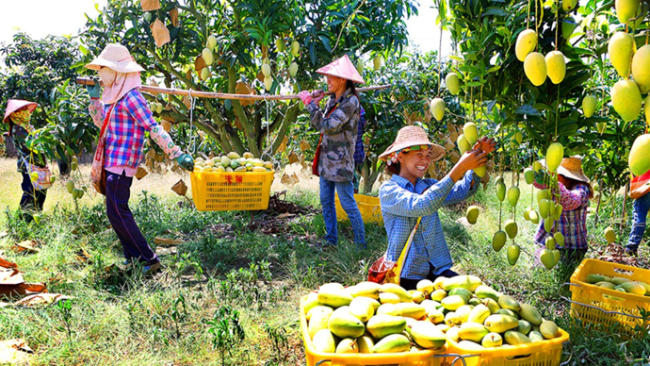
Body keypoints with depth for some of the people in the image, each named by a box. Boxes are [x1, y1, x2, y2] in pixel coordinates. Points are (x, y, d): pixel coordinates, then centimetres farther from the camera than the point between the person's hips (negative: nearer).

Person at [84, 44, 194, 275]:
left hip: (122, 164, -10)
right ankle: (133, 256, 24)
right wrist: (94, 97, 16)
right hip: (112, 162, 10)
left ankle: (149, 259, -2)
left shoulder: (131, 97, -15)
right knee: (117, 212, 14)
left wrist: (177, 154, -27)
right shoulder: (114, 96, 13)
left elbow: (154, 128, -21)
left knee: (117, 213, -8)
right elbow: (101, 122, 27)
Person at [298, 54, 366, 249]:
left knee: (348, 204, -2)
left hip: (340, 162, -9)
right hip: (326, 160, 9)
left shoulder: (351, 102, -15)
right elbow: (318, 125, 14)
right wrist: (314, 103, 2)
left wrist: (310, 103, -17)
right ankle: (331, 240, 26)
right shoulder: (332, 100, 10)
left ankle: (361, 244, 9)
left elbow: (328, 126, -24)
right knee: (326, 202, 14)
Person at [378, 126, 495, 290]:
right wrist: (459, 168, -29)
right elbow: (421, 206, -27)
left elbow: (463, 191, -8)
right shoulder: (389, 190, -9)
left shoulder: (428, 186, 9)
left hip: (437, 269, 5)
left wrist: (477, 159, -24)